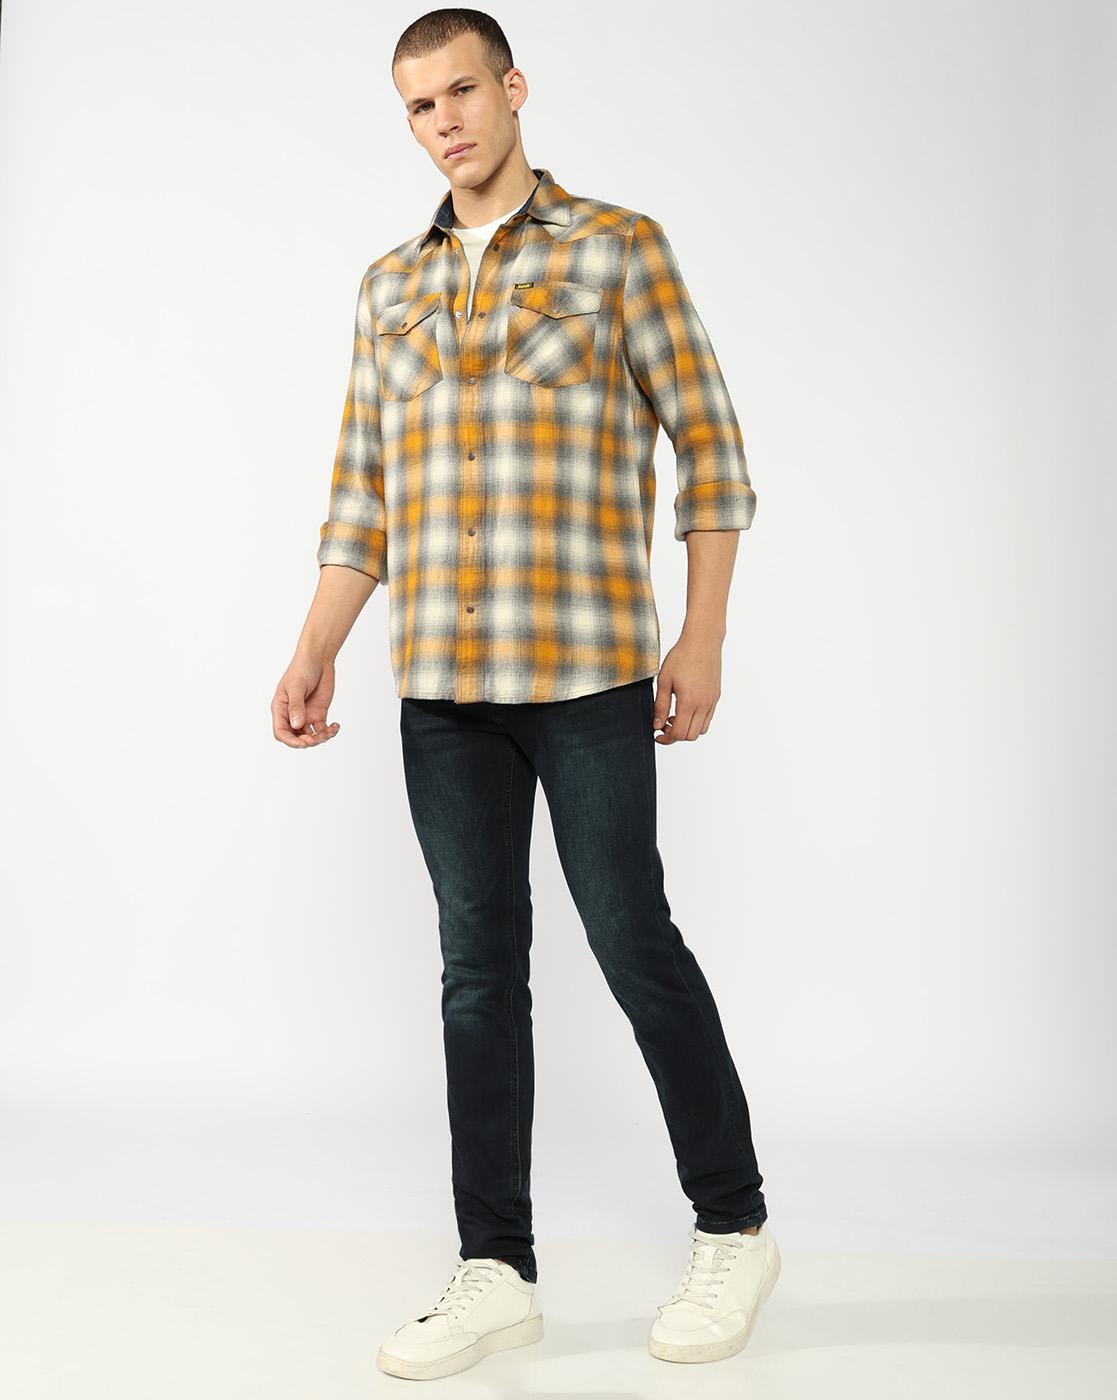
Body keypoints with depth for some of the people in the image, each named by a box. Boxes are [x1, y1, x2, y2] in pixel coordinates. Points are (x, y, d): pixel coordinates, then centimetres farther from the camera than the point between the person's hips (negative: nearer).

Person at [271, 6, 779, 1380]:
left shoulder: (619, 247, 3)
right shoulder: (390, 286, 17)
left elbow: (709, 450, 1)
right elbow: (362, 492, 16)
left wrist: (700, 639, -5)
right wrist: (314, 652, 6)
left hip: (585, 671, -4)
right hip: (440, 685, 5)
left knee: (634, 945, 1)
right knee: (478, 966, 7)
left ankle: (733, 1227, 19)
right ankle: (496, 1268, 16)